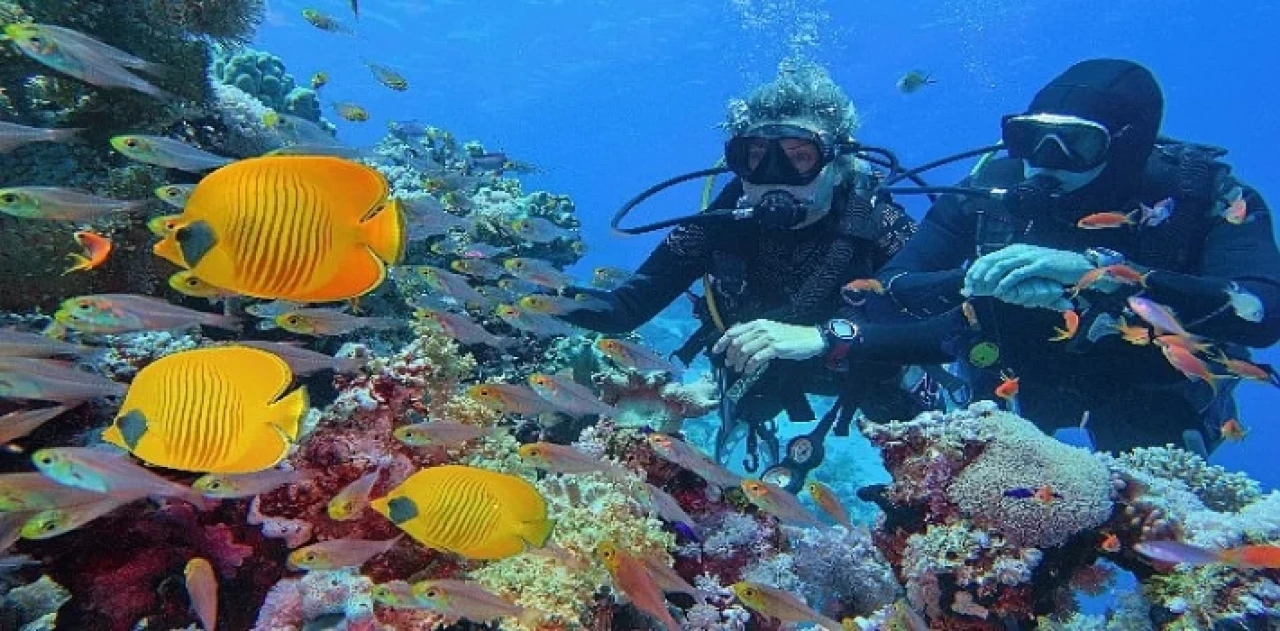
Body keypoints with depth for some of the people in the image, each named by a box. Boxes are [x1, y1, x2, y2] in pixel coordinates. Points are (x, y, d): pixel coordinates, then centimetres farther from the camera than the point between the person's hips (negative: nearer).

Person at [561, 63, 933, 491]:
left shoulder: (877, 225, -32)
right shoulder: (724, 220, -28)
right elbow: (629, 309, -29)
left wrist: (819, 337, -59)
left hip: (868, 372, -1)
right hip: (761, 375, 2)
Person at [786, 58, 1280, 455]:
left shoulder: (1204, 196, -16)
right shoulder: (992, 190, -15)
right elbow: (888, 291, -19)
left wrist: (1103, 271, -43)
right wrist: (973, 278, -38)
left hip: (1151, 435, 0)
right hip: (1017, 420, 1)